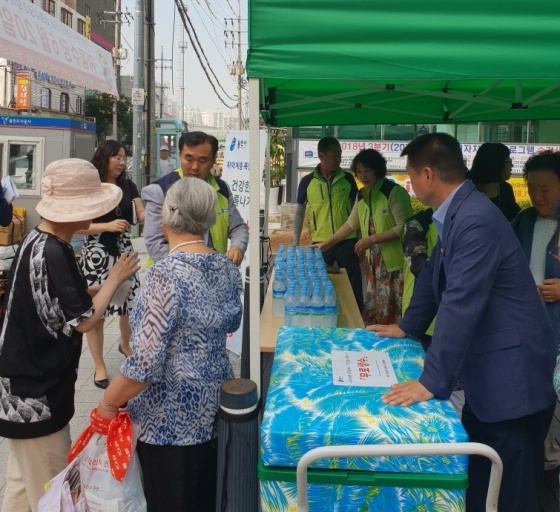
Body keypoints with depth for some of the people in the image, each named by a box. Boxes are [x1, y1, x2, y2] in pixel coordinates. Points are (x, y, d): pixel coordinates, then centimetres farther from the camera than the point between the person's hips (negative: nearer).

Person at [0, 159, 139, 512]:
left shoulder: (39, 241, 5)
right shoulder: (51, 253, -25)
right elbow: (83, 320, -21)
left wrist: (105, 285, 5)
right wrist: (115, 278, -10)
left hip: (30, 381, 10)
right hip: (36, 391, -10)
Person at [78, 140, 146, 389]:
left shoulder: (128, 186, 7)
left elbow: (142, 216, 3)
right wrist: (107, 226, -22)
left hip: (124, 252, 5)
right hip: (97, 254, -4)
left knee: (131, 304, 10)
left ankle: (125, 345, 40)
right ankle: (99, 367, 14)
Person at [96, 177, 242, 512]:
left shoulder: (166, 274, -24)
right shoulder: (227, 267, -2)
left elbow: (146, 363, -25)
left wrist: (109, 402, -9)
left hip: (171, 418, -7)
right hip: (215, 404, 7)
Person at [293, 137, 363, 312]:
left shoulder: (347, 179, 3)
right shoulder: (307, 182, 0)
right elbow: (299, 212, 8)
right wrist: (295, 242, 5)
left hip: (347, 241, 0)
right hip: (320, 243, 0)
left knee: (353, 287, 5)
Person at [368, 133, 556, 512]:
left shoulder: (475, 219, -25)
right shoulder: (457, 212, 7)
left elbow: (460, 304, -29)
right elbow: (435, 274, 19)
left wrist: (432, 381, -26)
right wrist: (408, 327, 26)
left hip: (509, 374, -10)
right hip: (487, 369, 10)